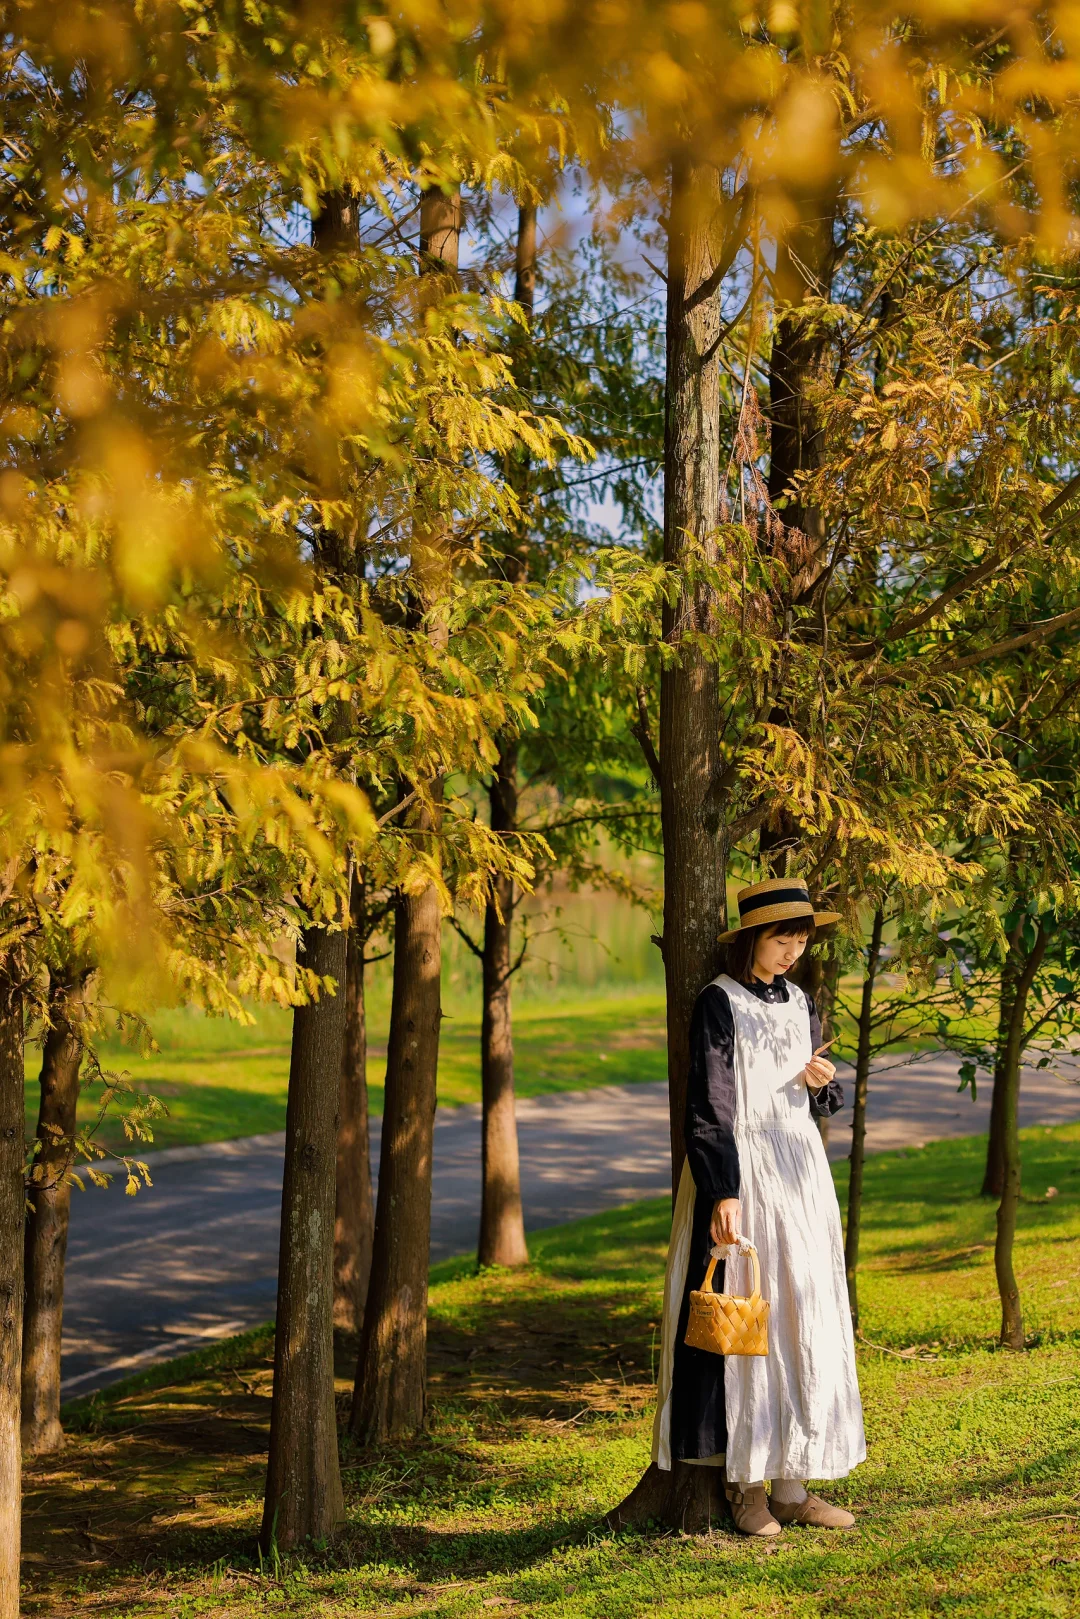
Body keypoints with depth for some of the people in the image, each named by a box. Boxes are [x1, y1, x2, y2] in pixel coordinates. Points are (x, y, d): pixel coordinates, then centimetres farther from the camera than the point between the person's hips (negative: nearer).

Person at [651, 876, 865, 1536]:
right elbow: (708, 1107, -13)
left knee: (805, 1324, 6)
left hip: (801, 1173, 7)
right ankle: (744, 1485, 6)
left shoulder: (800, 1005, 12)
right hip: (742, 1171, -7)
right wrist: (722, 1194, -20)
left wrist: (822, 1082, -4)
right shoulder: (719, 1003, -8)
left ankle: (791, 1485, 13)